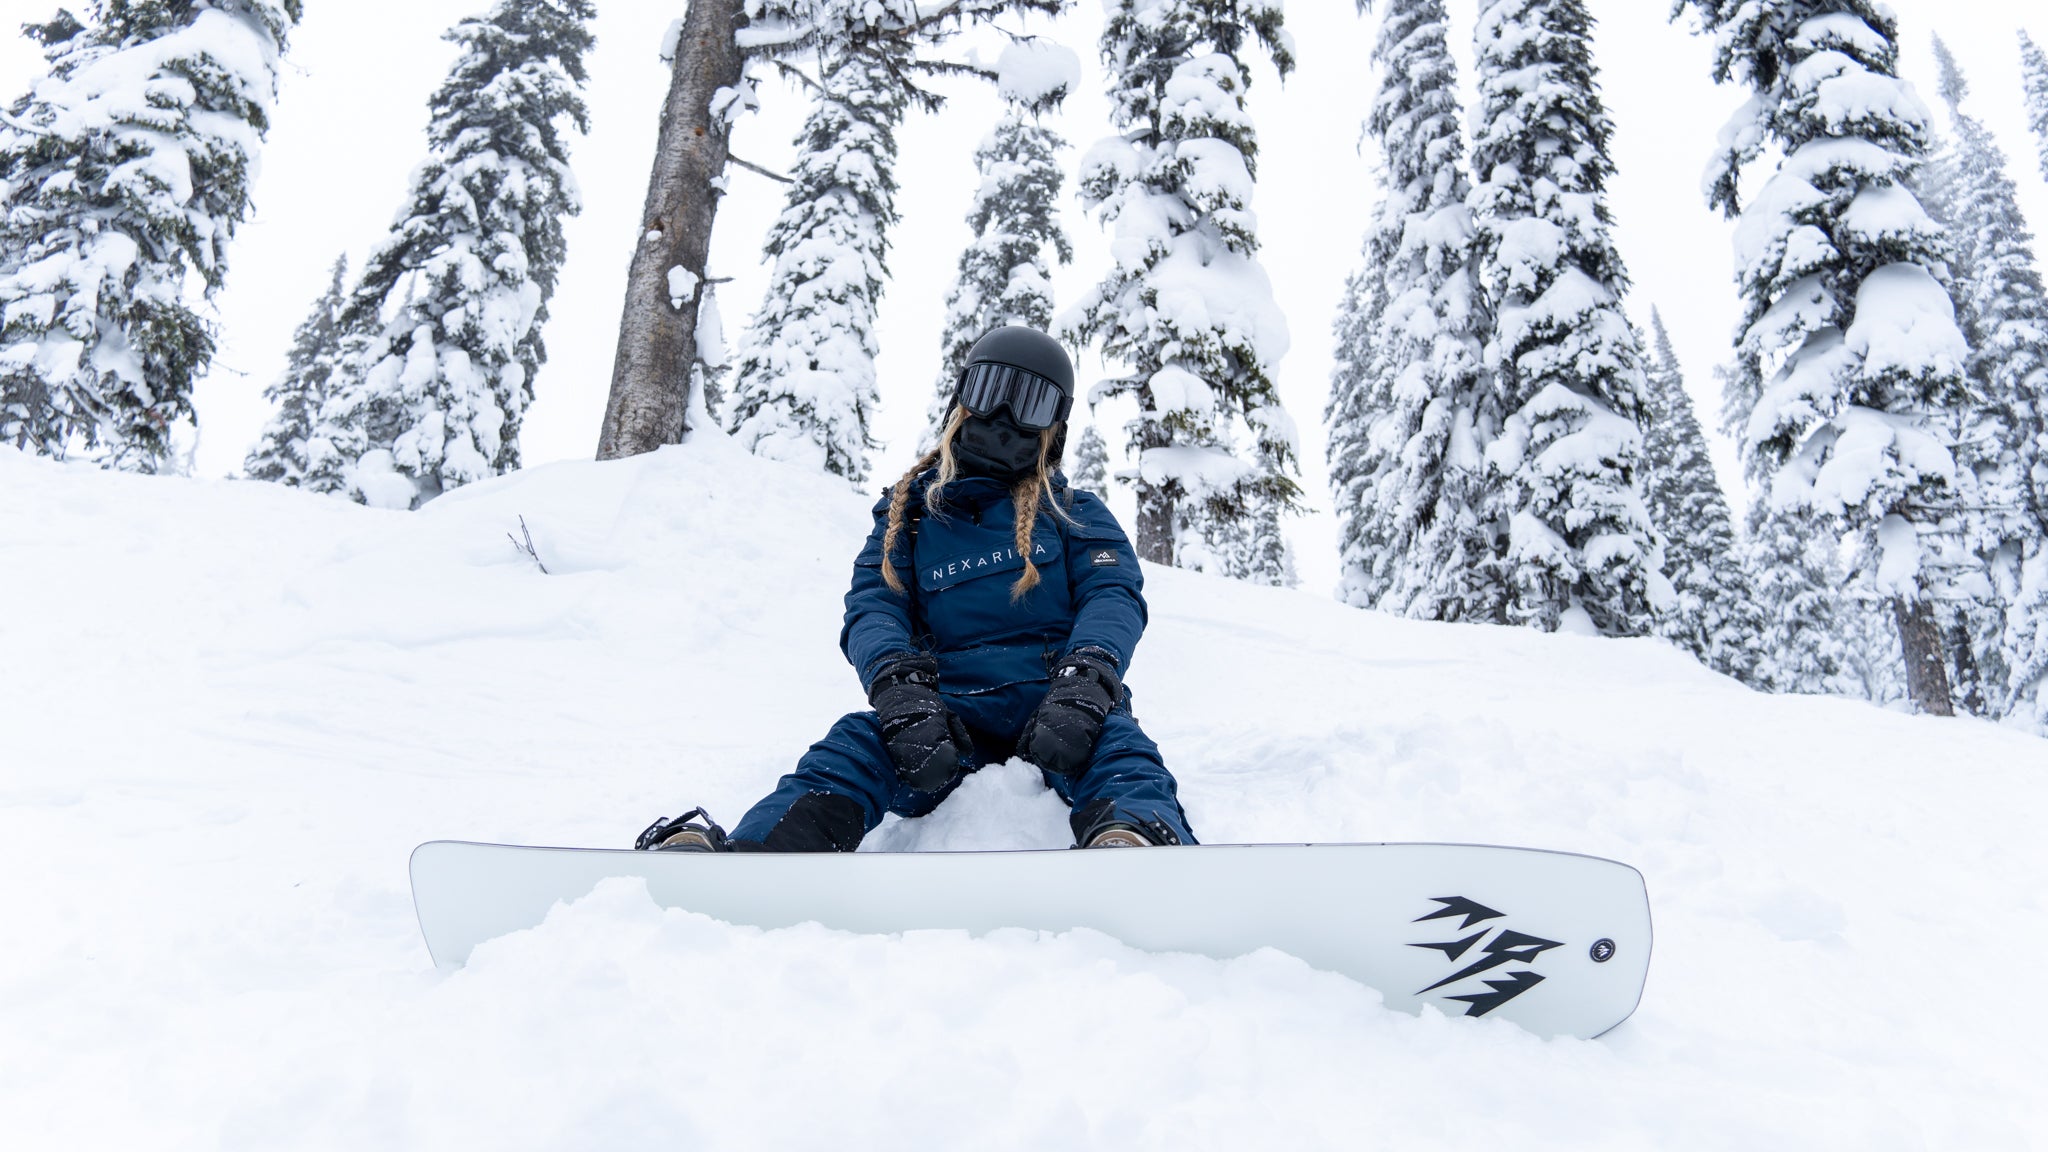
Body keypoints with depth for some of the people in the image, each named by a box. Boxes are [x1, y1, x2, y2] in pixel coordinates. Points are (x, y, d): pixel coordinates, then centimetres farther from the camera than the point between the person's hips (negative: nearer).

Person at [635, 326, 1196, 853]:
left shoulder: (1073, 512, 17)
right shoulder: (911, 513, 19)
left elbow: (1114, 594, 0)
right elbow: (873, 606, 3)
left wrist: (1084, 684, -25)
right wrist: (901, 690, -22)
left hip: (1055, 712, 0)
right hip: (952, 714, 1)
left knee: (1116, 744, -34)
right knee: (858, 742, -30)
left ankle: (1131, 845, -67)